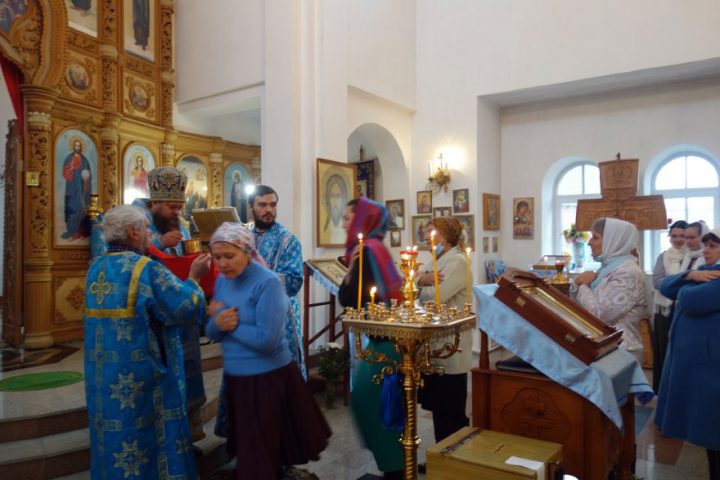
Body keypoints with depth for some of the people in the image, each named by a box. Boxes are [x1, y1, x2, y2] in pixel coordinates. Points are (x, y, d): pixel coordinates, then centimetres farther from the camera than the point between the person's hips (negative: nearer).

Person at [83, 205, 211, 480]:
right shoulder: (147, 268, -17)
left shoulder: (95, 268, 6)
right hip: (141, 377, -7)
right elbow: (186, 309, -19)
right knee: (147, 437, 8)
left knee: (113, 443, 19)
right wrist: (194, 277, -4)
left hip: (103, 377, 7)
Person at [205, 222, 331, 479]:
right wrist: (218, 323, -16)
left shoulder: (267, 282, -20)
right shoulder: (222, 281, 3)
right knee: (246, 452, 25)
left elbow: (267, 340, -27)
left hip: (268, 378, -7)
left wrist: (230, 324, -16)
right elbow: (212, 333, 6)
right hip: (234, 377, 7)